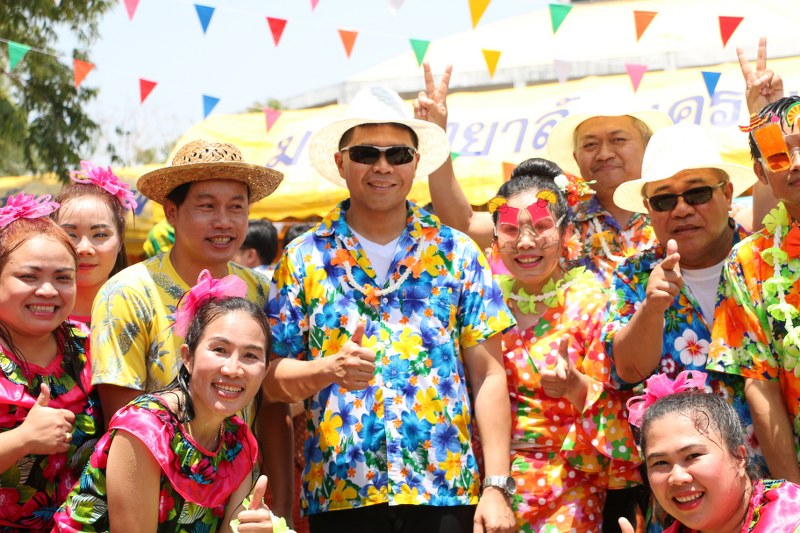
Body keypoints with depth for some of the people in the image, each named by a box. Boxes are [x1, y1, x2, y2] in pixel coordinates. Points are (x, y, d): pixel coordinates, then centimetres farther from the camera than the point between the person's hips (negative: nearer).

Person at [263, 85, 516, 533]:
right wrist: (330, 369, -18)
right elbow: (274, 379, 2)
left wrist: (497, 487, -5)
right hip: (339, 494, 0)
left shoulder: (456, 253, 5)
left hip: (446, 494, 0)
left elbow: (488, 375, 2)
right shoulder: (304, 258, 5)